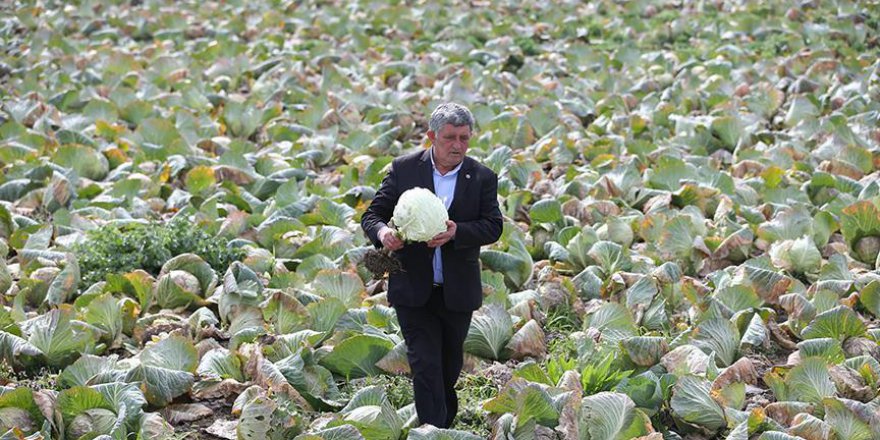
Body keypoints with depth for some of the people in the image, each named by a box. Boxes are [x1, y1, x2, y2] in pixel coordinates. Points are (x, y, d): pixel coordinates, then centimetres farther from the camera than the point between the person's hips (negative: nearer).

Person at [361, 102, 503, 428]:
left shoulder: (482, 178, 0)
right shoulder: (404, 169, -1)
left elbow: (493, 226, -7)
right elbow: (372, 214, -1)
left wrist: (457, 232, -26)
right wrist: (382, 232, -25)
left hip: (457, 292, 2)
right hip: (413, 290, -1)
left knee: (450, 366, 17)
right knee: (425, 365, -5)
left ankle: (445, 422, 40)